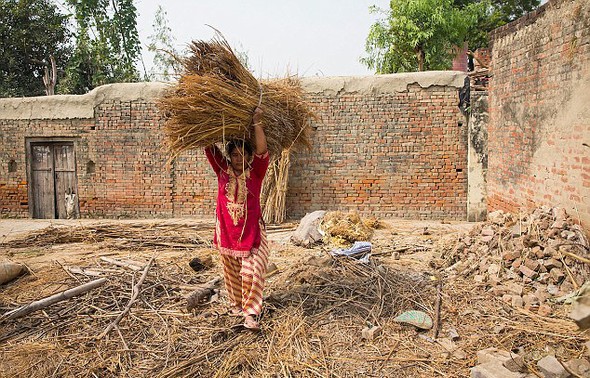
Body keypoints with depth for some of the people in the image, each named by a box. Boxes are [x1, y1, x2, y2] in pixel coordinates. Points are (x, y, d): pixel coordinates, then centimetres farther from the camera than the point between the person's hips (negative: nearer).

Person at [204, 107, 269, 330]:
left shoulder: (255, 172, -7)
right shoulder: (223, 170, -1)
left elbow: (262, 151, -22)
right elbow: (209, 148, -4)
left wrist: (257, 123, -28)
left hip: (252, 230, -3)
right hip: (226, 230, 3)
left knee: (251, 271, -8)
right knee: (232, 272, 15)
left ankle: (251, 313, -1)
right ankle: (236, 303, 34)